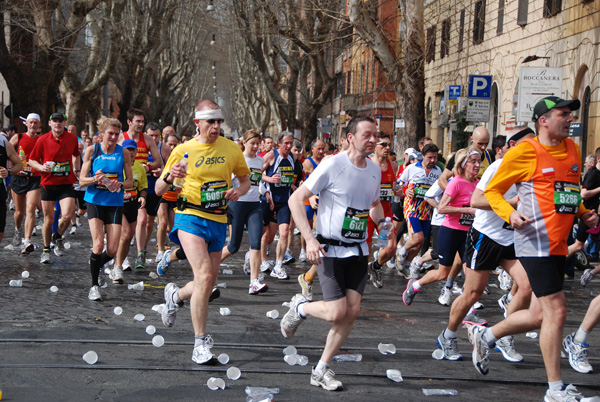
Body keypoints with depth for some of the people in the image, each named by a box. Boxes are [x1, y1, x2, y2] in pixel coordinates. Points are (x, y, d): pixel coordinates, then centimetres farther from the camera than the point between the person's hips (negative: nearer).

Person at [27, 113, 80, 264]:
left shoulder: (72, 138, 2)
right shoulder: (43, 140, -3)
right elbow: (31, 160, 4)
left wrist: (77, 170, 10)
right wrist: (41, 167, -15)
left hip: (66, 184, 1)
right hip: (48, 183, -1)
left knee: (67, 216, -16)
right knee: (49, 219, 3)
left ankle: (58, 237, 16)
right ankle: (46, 250, 23)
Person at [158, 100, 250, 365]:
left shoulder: (231, 149, 5)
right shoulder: (183, 150, -2)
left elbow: (245, 179, 18)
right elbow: (158, 190, 3)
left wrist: (238, 191, -5)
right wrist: (169, 177, -20)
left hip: (218, 221, 4)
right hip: (191, 217, -4)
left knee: (208, 284, 9)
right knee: (204, 276, -21)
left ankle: (176, 295, 44)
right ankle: (200, 343, -12)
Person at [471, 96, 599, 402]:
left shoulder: (572, 150, 14)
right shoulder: (525, 152, -7)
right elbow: (492, 190, -1)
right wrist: (510, 214, -18)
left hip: (557, 245, 8)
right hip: (536, 242, -8)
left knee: (539, 315, 13)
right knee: (556, 311, -8)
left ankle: (484, 337, 35)